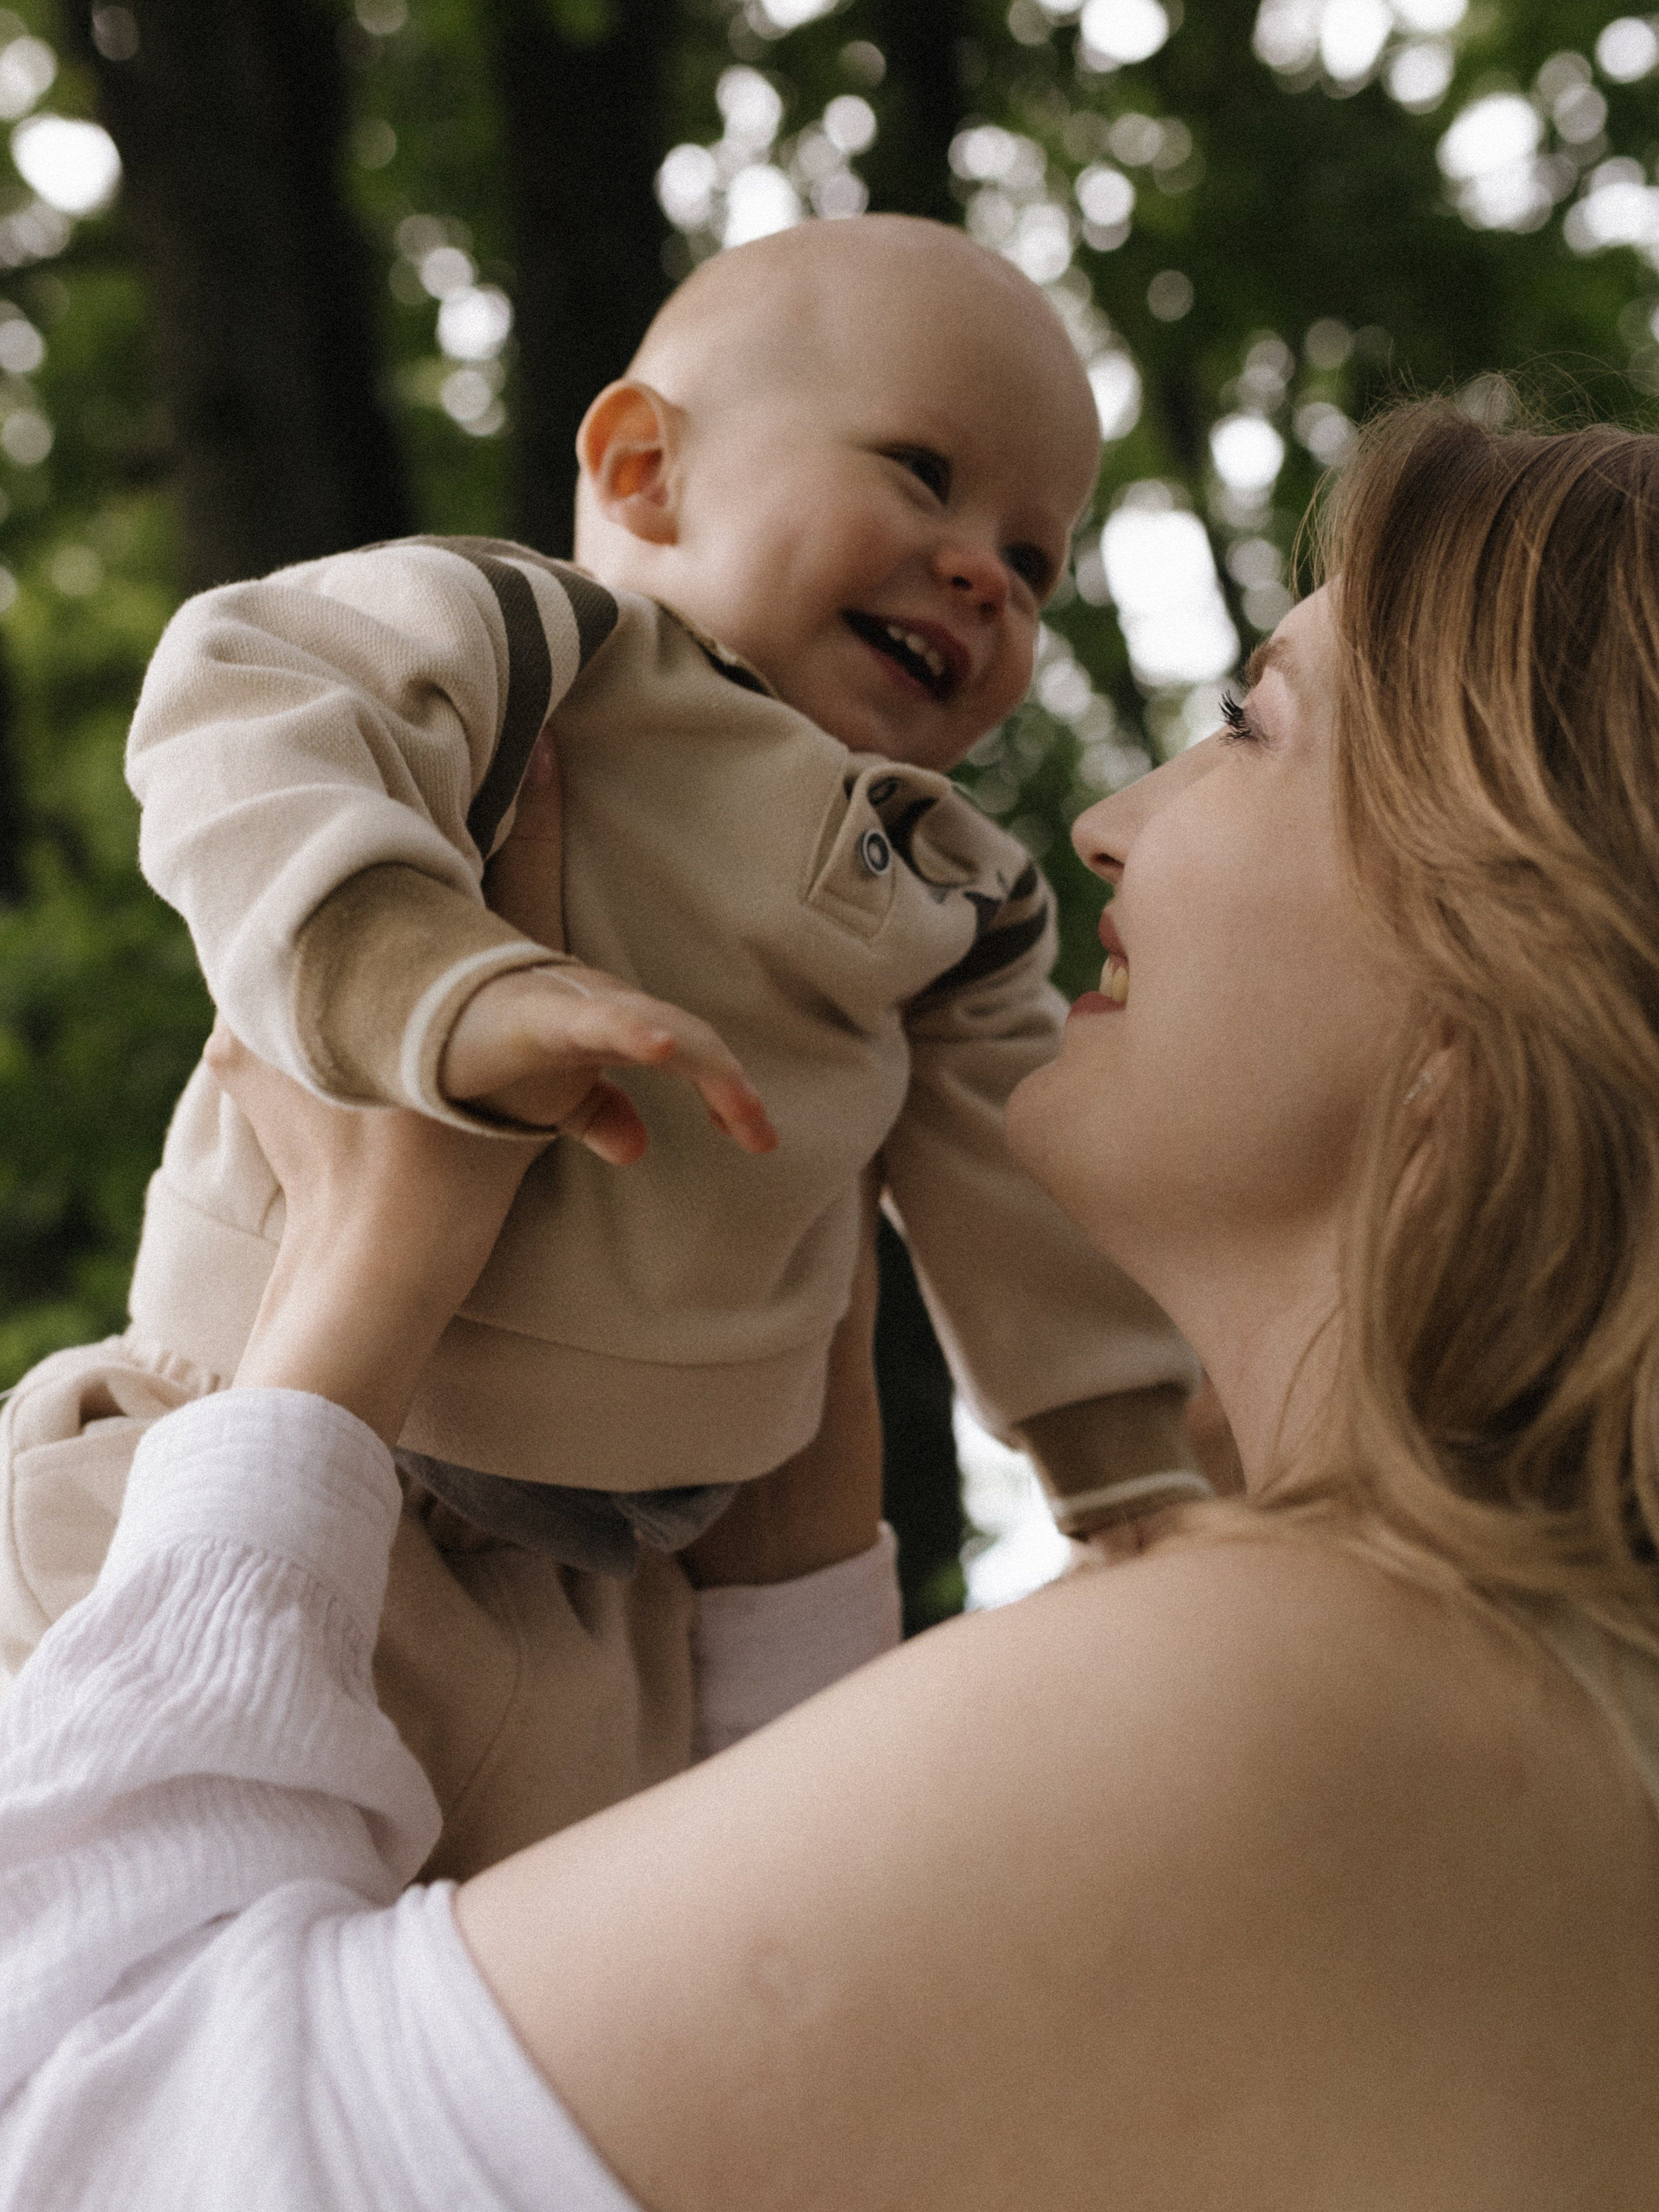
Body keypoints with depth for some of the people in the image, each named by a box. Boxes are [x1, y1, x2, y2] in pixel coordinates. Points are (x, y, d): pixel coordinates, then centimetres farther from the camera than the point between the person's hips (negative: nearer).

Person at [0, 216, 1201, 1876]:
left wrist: (1145, 1486, 13)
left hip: (623, 1543, 6)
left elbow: (1031, 1183, 14)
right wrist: (454, 990, -45)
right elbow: (242, 731, -30)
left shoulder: (956, 904, 8)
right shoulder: (512, 638, -13)